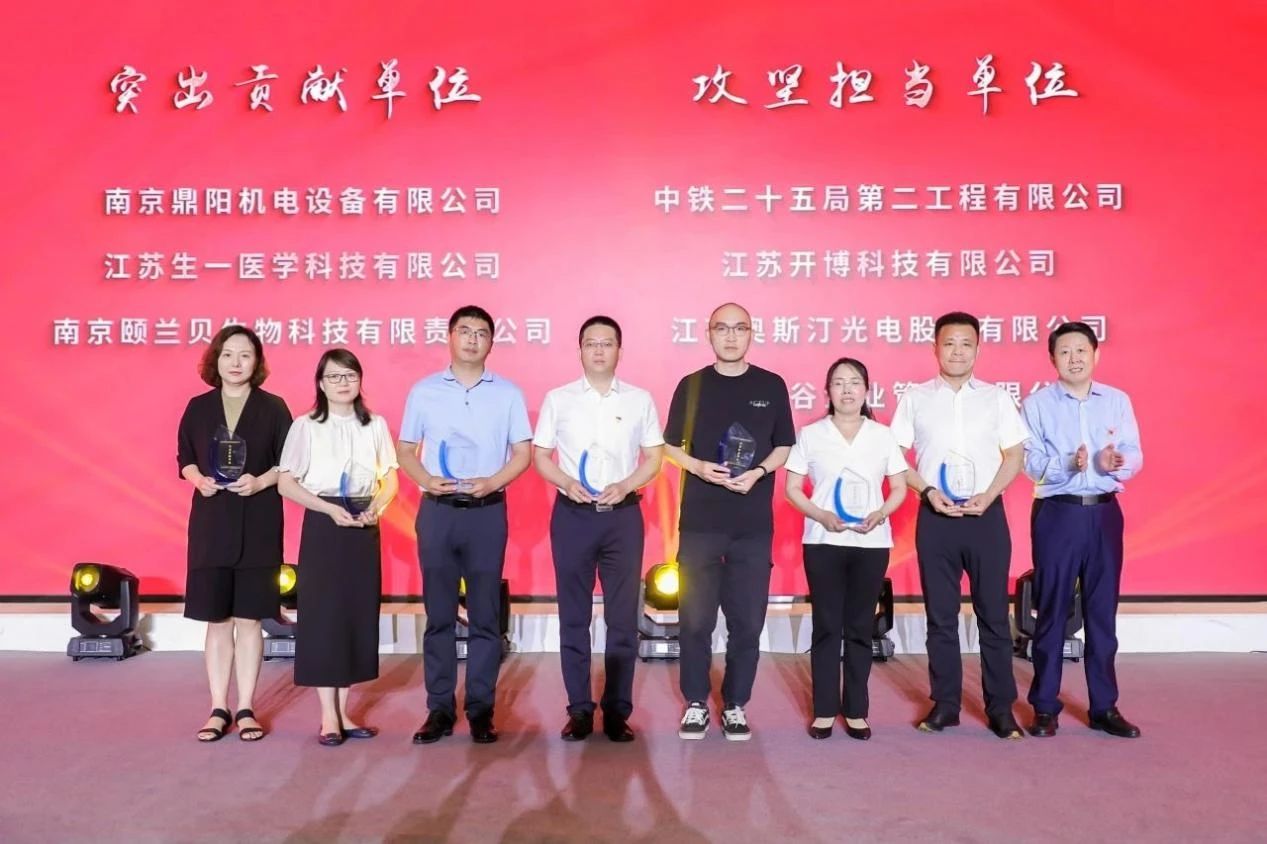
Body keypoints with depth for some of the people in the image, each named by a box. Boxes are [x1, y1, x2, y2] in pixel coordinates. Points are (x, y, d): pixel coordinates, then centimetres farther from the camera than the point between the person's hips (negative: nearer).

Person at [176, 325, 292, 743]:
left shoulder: (273, 408, 0)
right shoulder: (198, 407, 6)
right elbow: (184, 458, 10)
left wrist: (261, 481, -16)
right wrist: (198, 479, -9)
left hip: (258, 524, -2)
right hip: (211, 522, 2)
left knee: (248, 619, 4)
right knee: (216, 620, 6)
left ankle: (245, 709, 14)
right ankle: (218, 709, 16)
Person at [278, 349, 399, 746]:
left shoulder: (376, 425, 5)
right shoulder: (305, 426, -3)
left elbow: (390, 479, 9)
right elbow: (286, 483, -5)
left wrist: (377, 506, -10)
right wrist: (330, 508, -15)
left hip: (364, 526, 3)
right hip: (323, 524, -3)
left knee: (358, 616, 5)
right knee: (323, 616, -1)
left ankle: (344, 712, 16)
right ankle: (328, 716, 7)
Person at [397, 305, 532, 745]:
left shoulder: (508, 394, 5)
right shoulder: (424, 391, 6)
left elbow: (522, 454, 4)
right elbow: (405, 450, 8)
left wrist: (491, 482, -13)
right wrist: (426, 481, -11)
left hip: (487, 512, 0)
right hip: (437, 511, 1)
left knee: (485, 615, 3)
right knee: (439, 613, 5)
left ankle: (481, 709, 11)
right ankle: (439, 708, 14)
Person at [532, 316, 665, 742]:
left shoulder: (640, 400, 5)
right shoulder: (557, 399, 5)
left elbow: (654, 458, 6)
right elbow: (540, 456, 6)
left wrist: (625, 485, -11)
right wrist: (566, 483, -13)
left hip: (623, 514, 0)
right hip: (572, 514, 0)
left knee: (623, 615, 3)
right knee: (573, 615, 5)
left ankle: (617, 710, 13)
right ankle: (579, 709, 15)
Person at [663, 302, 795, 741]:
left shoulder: (772, 386, 5)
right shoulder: (691, 385, 4)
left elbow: (784, 447, 9)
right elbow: (671, 447, 6)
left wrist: (759, 471, -10)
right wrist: (699, 467, -13)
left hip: (754, 523, 1)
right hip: (699, 520, 0)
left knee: (748, 618, 6)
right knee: (695, 617, 3)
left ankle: (735, 705, 20)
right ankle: (696, 702, 18)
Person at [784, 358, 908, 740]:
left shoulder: (883, 435, 5)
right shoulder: (810, 434, 2)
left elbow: (899, 488, 8)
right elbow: (792, 488, 1)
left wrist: (879, 515, -11)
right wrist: (821, 515, -14)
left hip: (871, 543, 1)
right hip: (823, 542, -1)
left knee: (860, 627, 7)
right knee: (826, 626, 3)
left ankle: (856, 711, 16)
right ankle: (824, 710, 12)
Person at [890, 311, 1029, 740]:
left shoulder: (996, 398, 5)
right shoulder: (915, 398, 3)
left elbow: (1014, 455, 6)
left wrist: (988, 496, -9)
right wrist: (929, 491, -11)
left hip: (987, 515, 0)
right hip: (936, 517, 0)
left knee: (994, 613, 4)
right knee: (940, 615, 7)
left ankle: (1000, 707, 14)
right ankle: (945, 704, 17)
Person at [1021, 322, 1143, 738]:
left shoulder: (1118, 400, 8)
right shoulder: (1036, 404, -1)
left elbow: (1135, 455, 1)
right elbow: (1032, 463, -9)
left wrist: (1115, 464, -20)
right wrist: (1066, 464, -28)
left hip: (1105, 513, 3)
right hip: (1057, 514, -3)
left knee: (1103, 611, 9)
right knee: (1052, 611, 3)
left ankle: (1104, 707, 20)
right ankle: (1045, 707, 12)